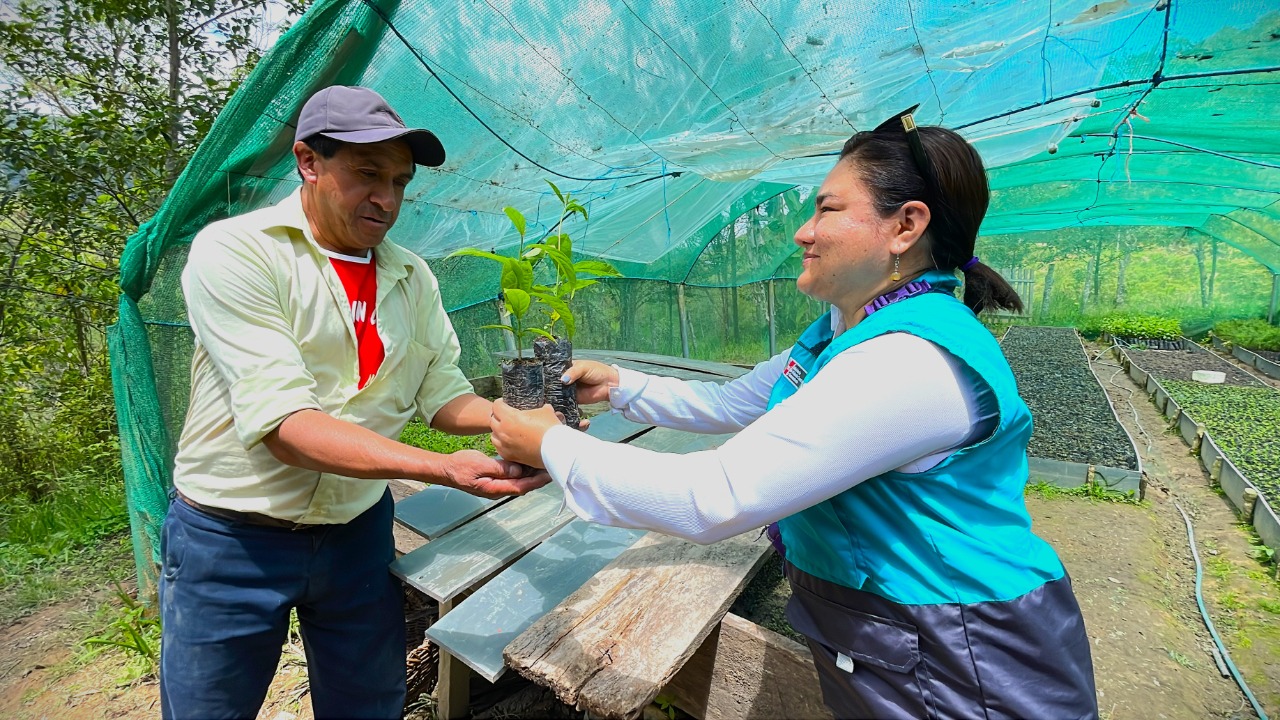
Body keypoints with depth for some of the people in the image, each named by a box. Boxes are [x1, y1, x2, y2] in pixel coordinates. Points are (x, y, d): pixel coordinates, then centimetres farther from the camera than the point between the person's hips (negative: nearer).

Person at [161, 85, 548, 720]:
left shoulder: (412, 278, 0)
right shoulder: (234, 250, -16)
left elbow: (440, 395, 1)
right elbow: (281, 423, -26)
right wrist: (445, 470, -35)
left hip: (358, 532, 4)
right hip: (232, 542, -3)